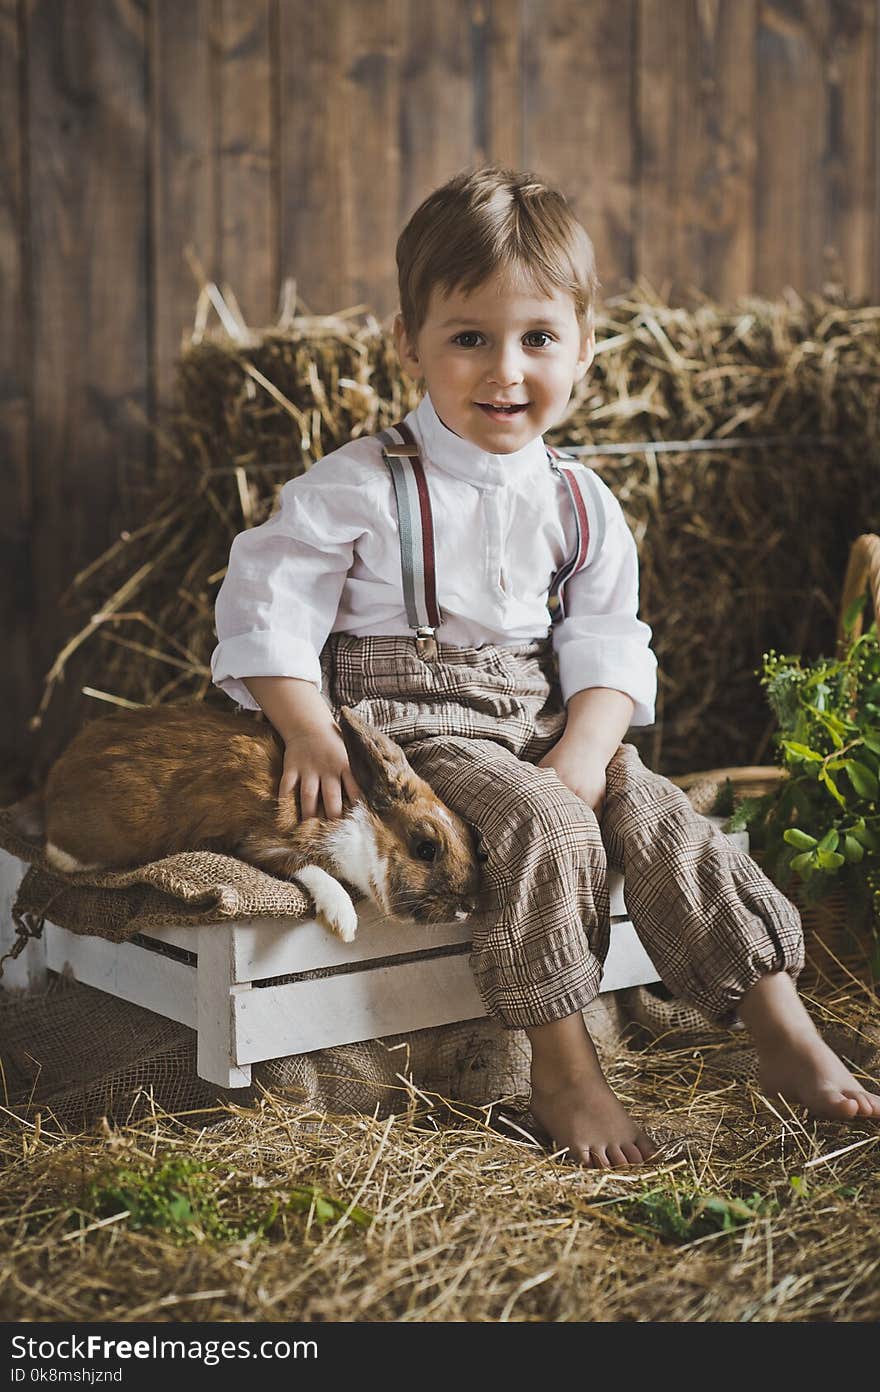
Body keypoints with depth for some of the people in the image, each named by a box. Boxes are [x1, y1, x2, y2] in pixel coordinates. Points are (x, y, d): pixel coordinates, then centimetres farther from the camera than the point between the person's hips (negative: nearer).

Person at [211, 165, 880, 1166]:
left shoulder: (579, 505, 8)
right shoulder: (361, 487, -6)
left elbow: (608, 644, 6)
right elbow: (268, 604, -7)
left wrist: (584, 751, -13)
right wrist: (311, 733, -18)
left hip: (545, 723, 5)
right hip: (417, 725, -5)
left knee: (664, 820, -15)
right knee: (545, 826, -29)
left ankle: (784, 1036, -7)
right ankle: (562, 1072, -17)